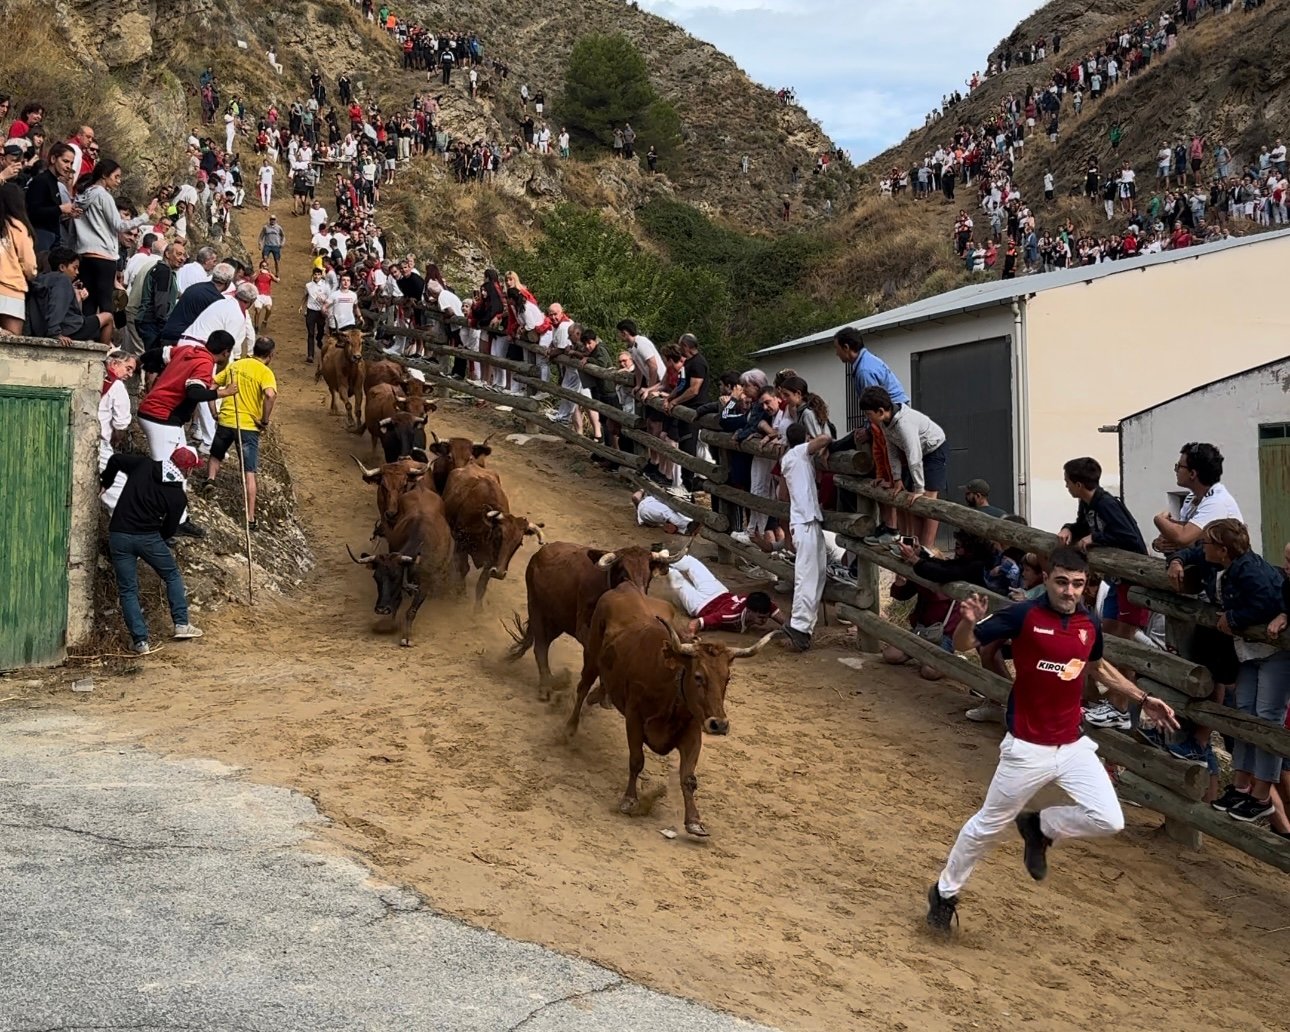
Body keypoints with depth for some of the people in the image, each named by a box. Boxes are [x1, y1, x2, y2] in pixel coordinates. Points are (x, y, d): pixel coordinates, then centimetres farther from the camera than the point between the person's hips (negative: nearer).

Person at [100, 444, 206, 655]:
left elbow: (115, 460, 9)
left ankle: (140, 641, 5)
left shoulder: (143, 465, 2)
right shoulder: (177, 496, -2)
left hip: (118, 534, 2)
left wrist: (105, 482, 26)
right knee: (172, 575, 21)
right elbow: (170, 529, 3)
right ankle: (181, 624, 18)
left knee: (127, 590, 8)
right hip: (148, 537, -2)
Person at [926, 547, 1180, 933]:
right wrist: (969, 623, -34)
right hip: (1027, 749, -4)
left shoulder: (1089, 623, 1)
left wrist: (1143, 699, 18)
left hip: (1074, 746, 5)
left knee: (1108, 821, -9)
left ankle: (1040, 828, 20)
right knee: (988, 826, 8)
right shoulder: (1023, 615, -15)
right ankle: (945, 892, 31)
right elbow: (963, 645, -11)